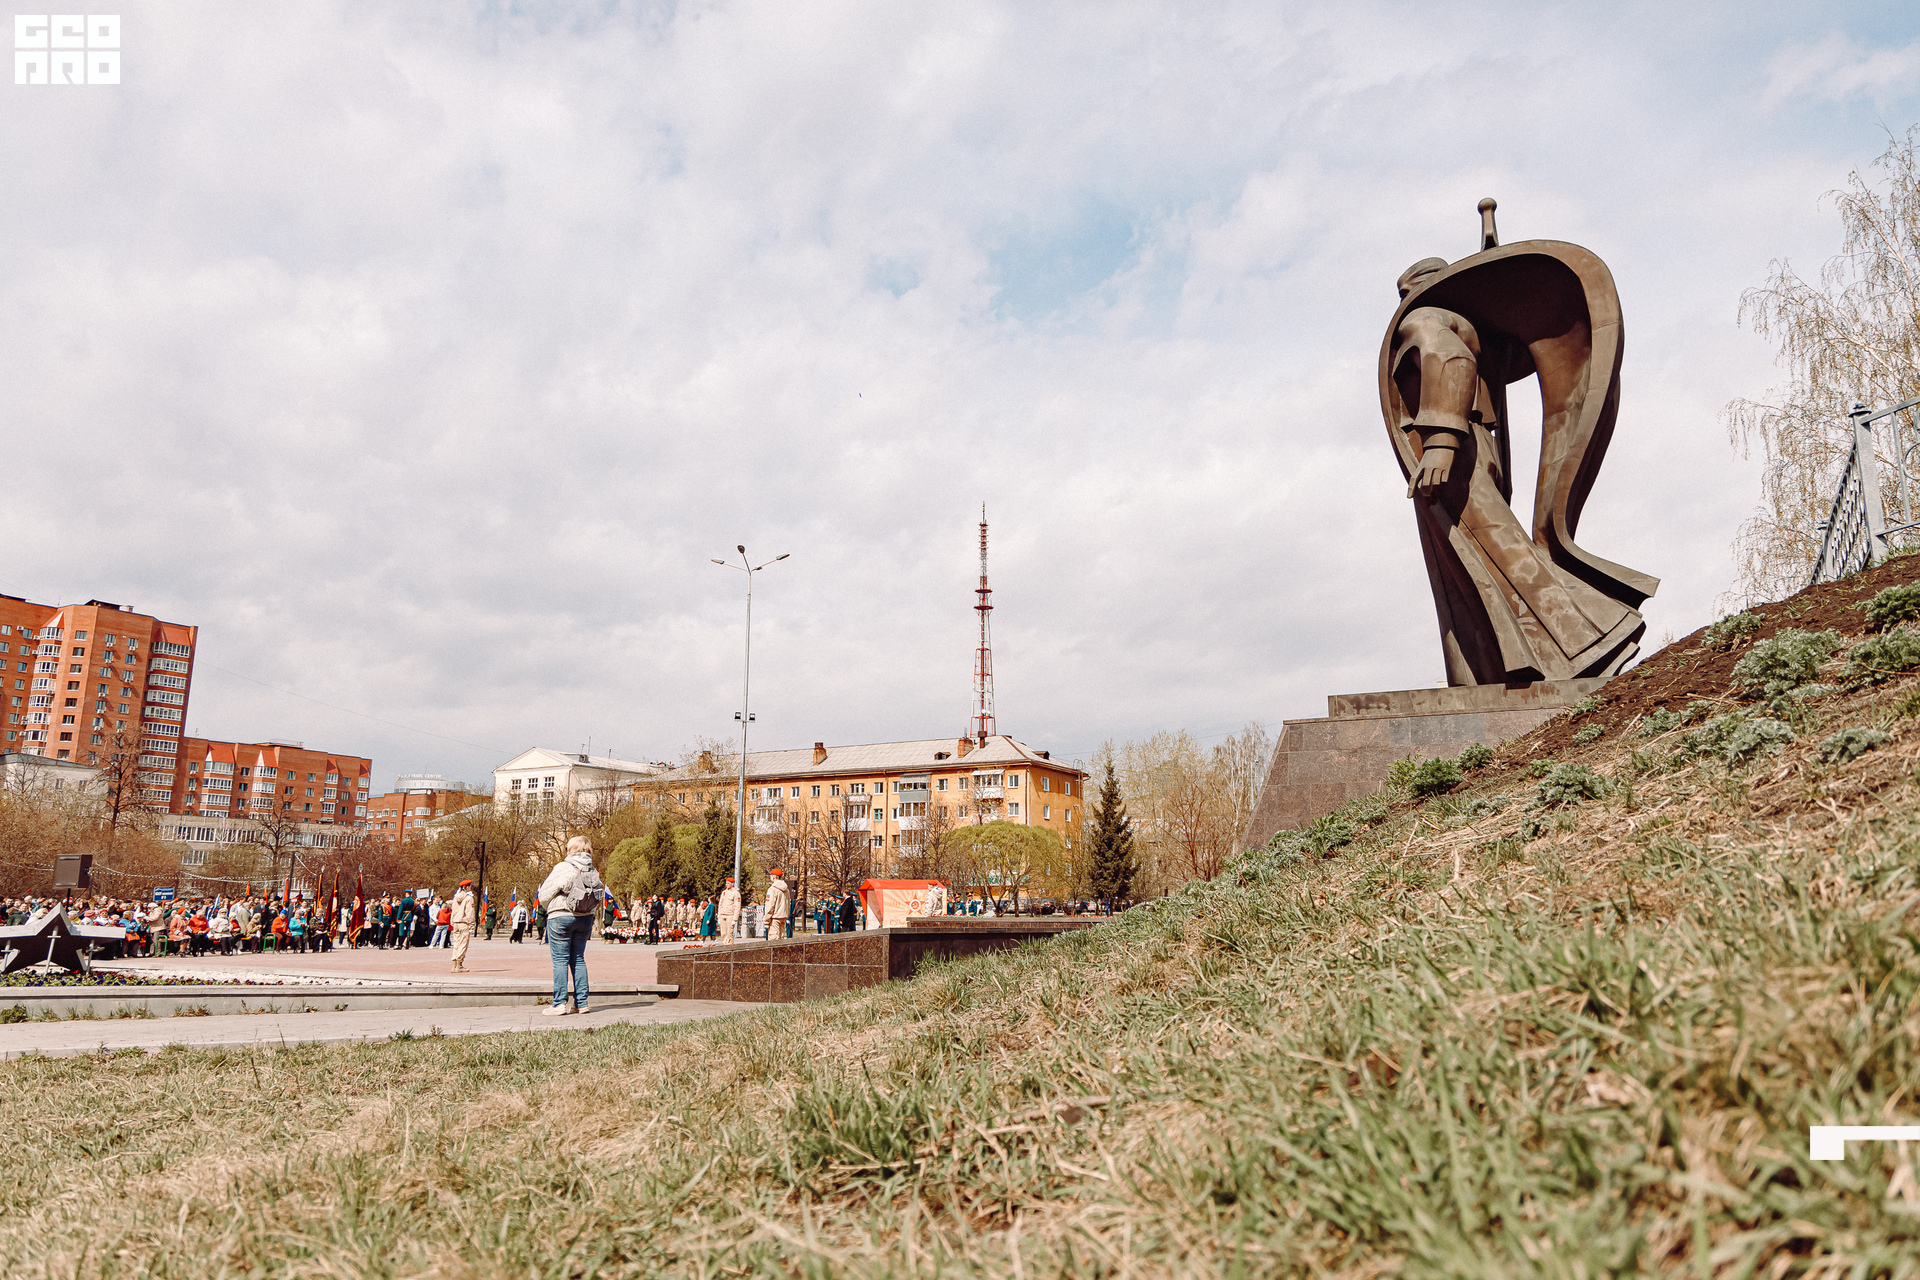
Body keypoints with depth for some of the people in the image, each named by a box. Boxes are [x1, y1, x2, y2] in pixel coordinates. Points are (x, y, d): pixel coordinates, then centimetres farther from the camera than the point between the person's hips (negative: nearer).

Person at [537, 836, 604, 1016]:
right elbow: (601, 892, 7)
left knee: (560, 960, 0)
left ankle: (560, 1003, -2)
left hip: (561, 917, -5)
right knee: (578, 959, 11)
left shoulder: (563, 868, -11)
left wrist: (550, 909, 13)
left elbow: (544, 896, -7)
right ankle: (581, 1003, 11)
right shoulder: (593, 872, 4)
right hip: (585, 918, 5)